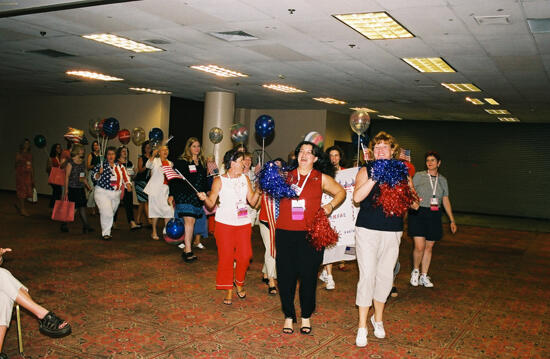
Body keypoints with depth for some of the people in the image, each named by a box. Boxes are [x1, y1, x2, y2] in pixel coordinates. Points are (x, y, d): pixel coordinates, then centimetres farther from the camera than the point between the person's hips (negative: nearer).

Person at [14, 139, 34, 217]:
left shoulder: (30, 155, 12)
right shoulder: (19, 154, -1)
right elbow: (16, 166, -5)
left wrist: (33, 178, 11)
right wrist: (18, 160, -25)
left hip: (28, 175, 5)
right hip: (20, 174, -5)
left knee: (27, 192, 4)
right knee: (21, 191, -4)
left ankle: (18, 204, 26)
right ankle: (22, 209, 1)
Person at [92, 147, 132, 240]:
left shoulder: (120, 167, 9)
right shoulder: (101, 165, -2)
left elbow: (125, 178, 11)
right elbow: (94, 177, -3)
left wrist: (128, 185, -8)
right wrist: (99, 173, -23)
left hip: (116, 194, 5)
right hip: (102, 193, -4)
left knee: (111, 214, 12)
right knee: (107, 213, -17)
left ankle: (106, 231, 29)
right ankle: (105, 233, -7)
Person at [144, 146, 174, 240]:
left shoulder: (170, 163, 15)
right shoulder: (155, 161, 0)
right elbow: (148, 165, -22)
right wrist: (153, 156, -39)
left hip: (166, 190, 4)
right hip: (156, 189, -4)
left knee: (169, 210, -4)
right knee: (156, 210, 1)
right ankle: (154, 232, 11)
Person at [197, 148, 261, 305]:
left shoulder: (245, 178, 10)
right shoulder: (219, 181, -1)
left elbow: (252, 201, 9)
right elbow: (211, 203, -2)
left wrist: (258, 190, -7)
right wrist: (204, 198, -23)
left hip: (243, 223, 3)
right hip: (224, 223, -3)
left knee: (244, 256, -2)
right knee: (226, 257, -2)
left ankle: (239, 283, 24)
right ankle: (228, 290, 12)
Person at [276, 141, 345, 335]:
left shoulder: (322, 178, 8)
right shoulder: (286, 176, 9)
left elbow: (341, 192, 20)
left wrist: (331, 205, 4)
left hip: (310, 233, -1)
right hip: (285, 232, 1)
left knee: (308, 275, 3)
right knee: (285, 275, 3)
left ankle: (306, 316, 20)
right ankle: (288, 316, 18)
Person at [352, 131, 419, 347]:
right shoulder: (366, 171, 1)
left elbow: (415, 204, 7)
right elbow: (357, 197, -15)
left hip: (392, 232, 3)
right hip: (368, 230, -3)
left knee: (385, 276, 10)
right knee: (367, 276, -6)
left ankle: (378, 318, 31)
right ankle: (362, 327, 5)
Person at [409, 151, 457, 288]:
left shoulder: (443, 180, 12)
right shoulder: (419, 176, 1)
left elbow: (446, 201, 15)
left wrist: (452, 220, 13)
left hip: (434, 215, 4)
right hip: (418, 214, -4)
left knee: (429, 247, 7)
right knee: (419, 247, -11)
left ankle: (424, 276, 18)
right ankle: (415, 271, 14)